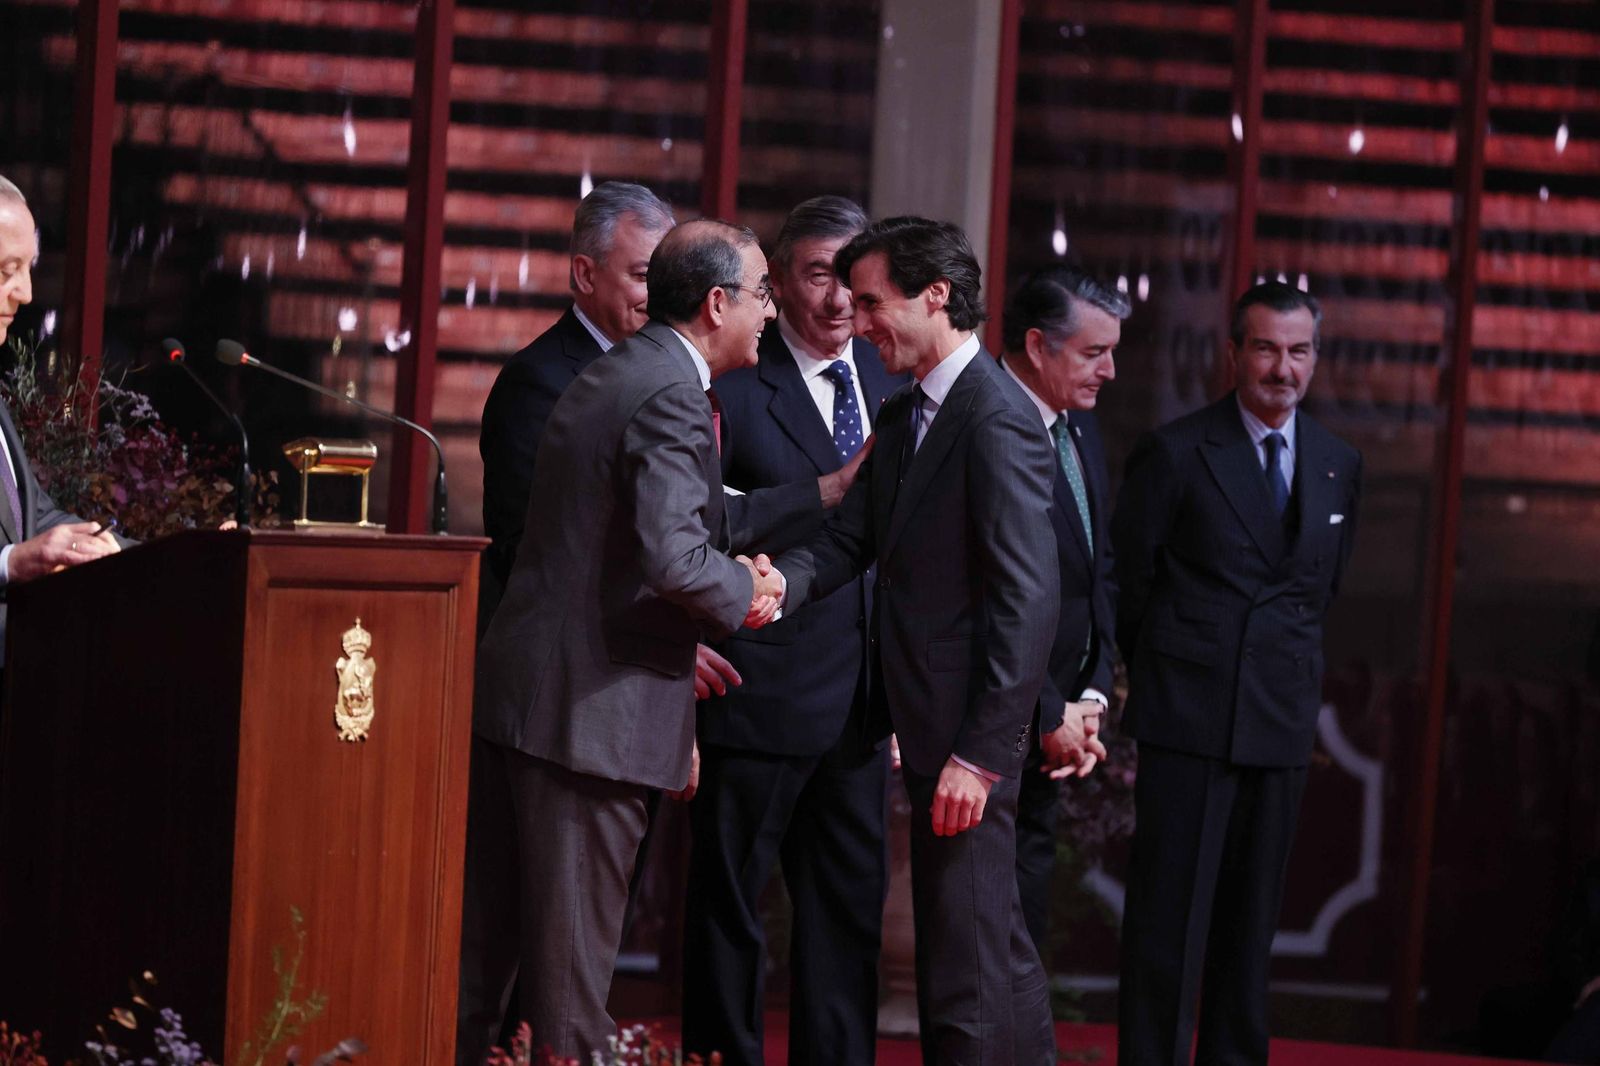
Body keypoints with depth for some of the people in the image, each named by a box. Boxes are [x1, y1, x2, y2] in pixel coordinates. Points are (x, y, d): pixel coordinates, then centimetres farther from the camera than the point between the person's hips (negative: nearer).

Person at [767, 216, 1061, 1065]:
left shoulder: (997, 422, -16)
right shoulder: (902, 419, 15)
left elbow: (1029, 599, -20)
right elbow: (849, 540, 10)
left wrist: (980, 751, -22)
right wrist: (782, 583, -13)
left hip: (968, 734, -9)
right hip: (927, 722, 9)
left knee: (966, 969, -5)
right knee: (992, 941, 16)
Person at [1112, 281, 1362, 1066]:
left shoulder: (1338, 465, 10)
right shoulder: (1176, 453, -4)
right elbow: (1126, 579, 2)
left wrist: (1290, 670, 14)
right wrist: (1164, 670, 8)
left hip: (1282, 723, 5)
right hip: (1189, 720, -4)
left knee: (1252, 916, 8)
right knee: (1169, 913, -5)